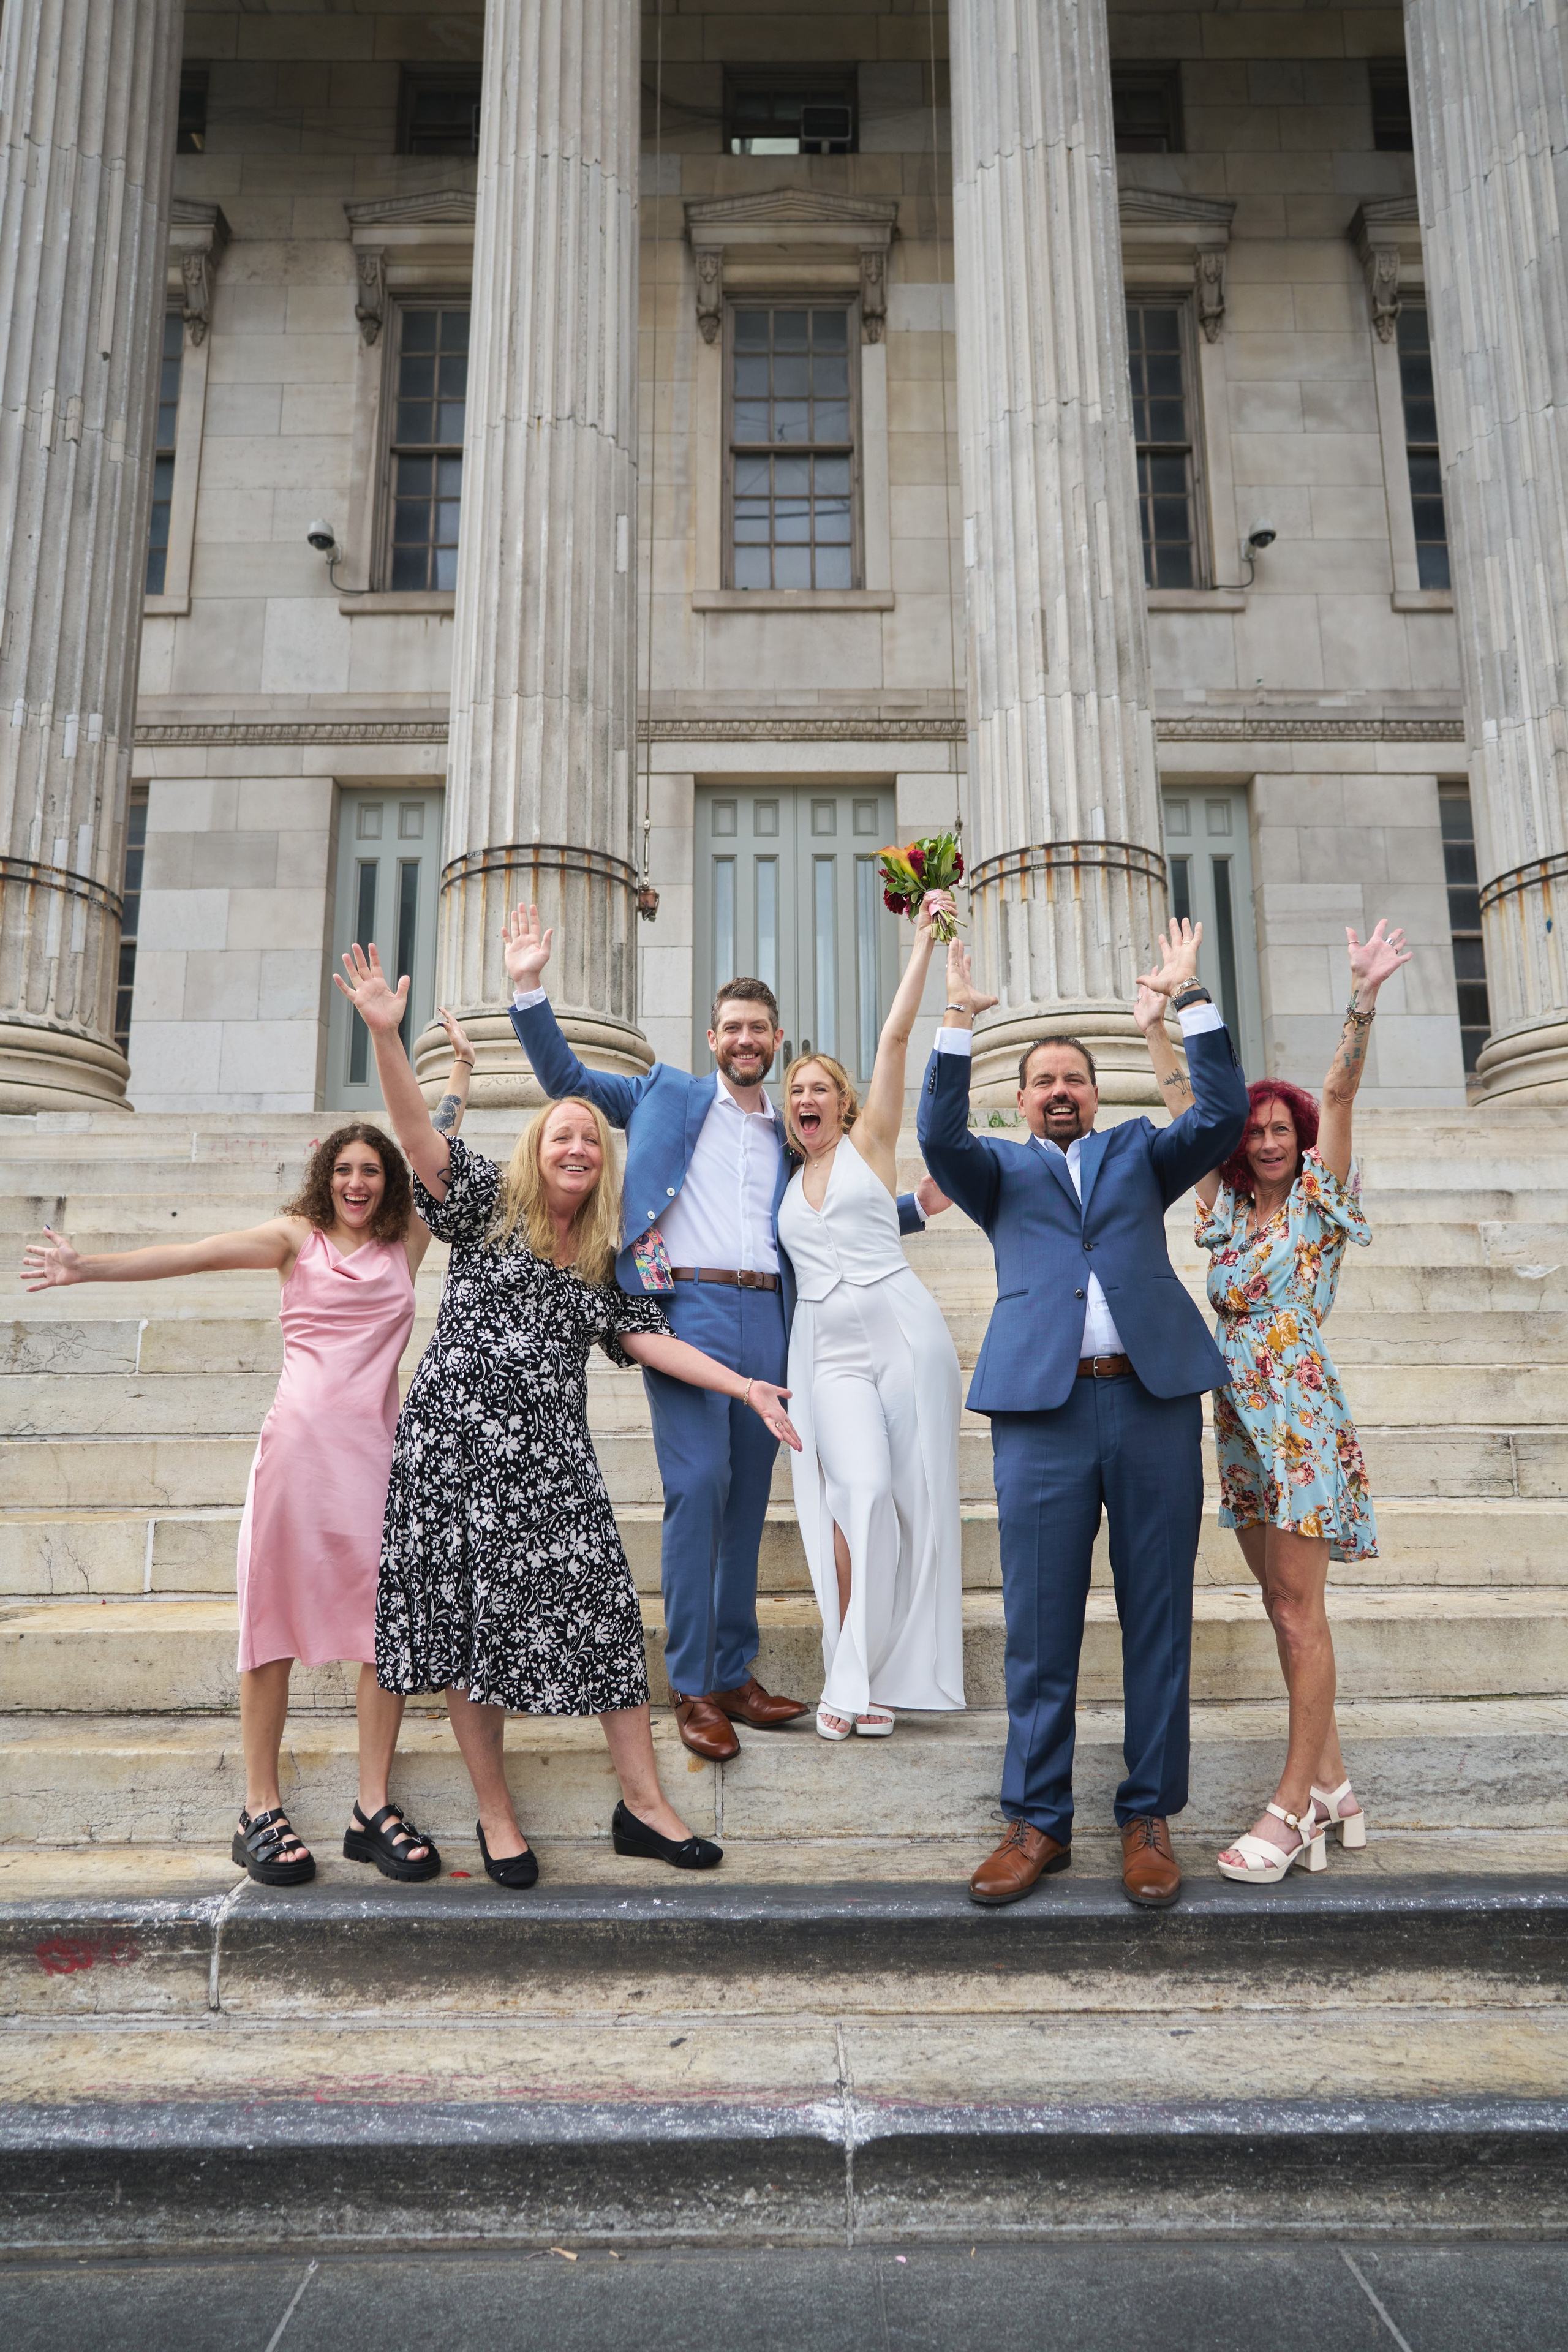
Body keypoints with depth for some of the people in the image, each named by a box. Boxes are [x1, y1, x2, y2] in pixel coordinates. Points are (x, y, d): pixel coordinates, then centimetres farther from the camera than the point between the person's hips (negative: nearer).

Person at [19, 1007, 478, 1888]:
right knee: (277, 1614, 1)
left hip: (377, 1443, 2)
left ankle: (375, 1809, 8)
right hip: (301, 1435, -2)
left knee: (390, 1619, -2)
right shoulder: (297, 1237, 8)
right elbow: (196, 1253, -1)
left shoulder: (406, 1241, 13)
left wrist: (461, 1065, 15)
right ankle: (262, 1809, 11)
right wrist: (88, 1266, -10)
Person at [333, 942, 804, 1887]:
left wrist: (746, 1387, -2)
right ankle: (498, 1817, 17)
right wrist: (385, 1034, -23)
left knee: (603, 1611, -2)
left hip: (553, 1456, 3)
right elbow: (418, 1133, -9)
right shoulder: (490, 1204, 4)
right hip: (459, 1440, -3)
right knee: (469, 1618, 2)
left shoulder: (608, 1259, 15)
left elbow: (648, 1339, 7)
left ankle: (644, 1804, 10)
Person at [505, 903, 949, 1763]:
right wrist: (528, 989, 1)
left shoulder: (788, 1135, 22)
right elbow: (566, 1077, 11)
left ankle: (736, 1675, 16)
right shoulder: (668, 1095, 13)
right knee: (697, 1488, -12)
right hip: (689, 1307, -4)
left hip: (766, 1317, 4)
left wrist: (919, 1206, 21)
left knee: (747, 1499, 6)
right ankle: (691, 1687, -3)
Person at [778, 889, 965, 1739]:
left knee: (909, 1499, -3)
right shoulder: (784, 1183, 18)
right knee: (860, 1492, -15)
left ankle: (877, 1675, 8)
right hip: (828, 1345, 2)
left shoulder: (870, 1144, 9)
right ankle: (848, 1679, -6)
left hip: (902, 1327, -1)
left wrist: (925, 937, -3)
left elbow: (895, 1034, 1)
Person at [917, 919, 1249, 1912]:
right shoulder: (1002, 1168, 17)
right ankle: (1039, 1821, 14)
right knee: (1040, 1626, 2)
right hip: (1043, 1407, -1)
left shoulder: (1140, 1151, 20)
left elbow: (1224, 1116, 4)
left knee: (1159, 1619, 5)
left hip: (1155, 1396, 1)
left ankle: (1151, 1817, 18)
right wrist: (960, 1019, -9)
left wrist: (1192, 997, 0)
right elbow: (940, 1136, -3)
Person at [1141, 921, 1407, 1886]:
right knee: (1285, 1608, 9)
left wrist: (1363, 1001, -20)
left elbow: (1339, 1092, -11)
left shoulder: (1319, 1202, 0)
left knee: (1299, 1609, -5)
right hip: (1242, 1418, 6)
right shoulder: (1227, 1208, 12)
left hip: (1301, 1415, -6)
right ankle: (1332, 1786, 19)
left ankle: (1296, 1800, 2)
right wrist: (1159, 1032, 12)